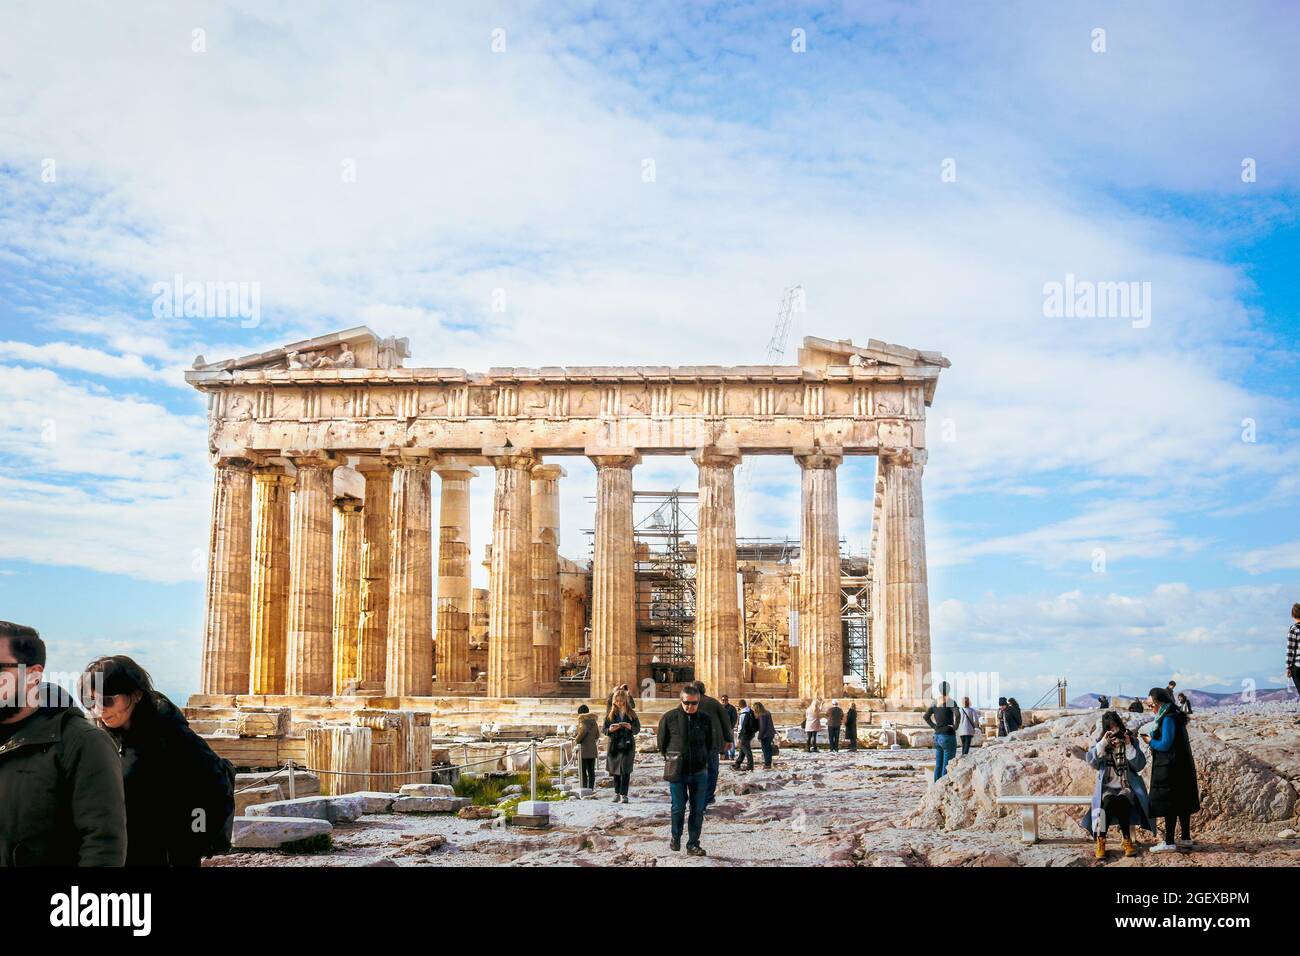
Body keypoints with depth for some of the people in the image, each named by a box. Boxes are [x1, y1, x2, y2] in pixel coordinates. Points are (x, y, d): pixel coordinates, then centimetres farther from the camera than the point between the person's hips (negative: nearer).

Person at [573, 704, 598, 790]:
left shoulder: (583, 721, -9)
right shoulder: (593, 721, 11)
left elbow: (584, 730, -28)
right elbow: (597, 735, 16)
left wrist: (577, 740, -14)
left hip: (583, 749, -7)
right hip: (593, 749, 7)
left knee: (583, 771, -2)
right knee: (591, 771, 10)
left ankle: (584, 789, -5)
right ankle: (591, 788, 11)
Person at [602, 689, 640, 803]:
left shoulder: (631, 713, 3)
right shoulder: (610, 714, 5)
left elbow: (637, 729, 4)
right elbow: (604, 730, 6)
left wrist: (630, 727, -17)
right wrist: (610, 730, -16)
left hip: (627, 746, -1)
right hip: (614, 745, 2)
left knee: (625, 770, -7)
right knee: (616, 770, 7)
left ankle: (624, 794, -4)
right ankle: (617, 793, 18)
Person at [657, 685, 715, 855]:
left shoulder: (706, 719, 0)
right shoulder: (669, 718, -6)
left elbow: (712, 744, 14)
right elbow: (661, 742, 5)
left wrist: (702, 760, 11)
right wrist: (672, 759, 8)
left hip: (699, 772, 2)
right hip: (677, 771, -2)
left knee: (698, 809, 3)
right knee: (678, 807, 5)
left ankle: (693, 844, 11)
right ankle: (675, 838, 26)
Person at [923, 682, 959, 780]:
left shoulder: (935, 703, 7)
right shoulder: (951, 702, -12)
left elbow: (926, 716, 14)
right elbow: (957, 714, -29)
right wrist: (955, 726, -16)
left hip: (937, 736, 7)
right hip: (948, 736, -7)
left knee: (938, 765, 14)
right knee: (947, 766, -3)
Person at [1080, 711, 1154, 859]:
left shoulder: (1131, 740, 6)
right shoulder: (1100, 741, 9)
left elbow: (1140, 765, -3)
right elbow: (1091, 762, -6)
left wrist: (1129, 746, -14)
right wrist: (1103, 743, -16)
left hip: (1127, 786, 0)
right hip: (1107, 786, 0)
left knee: (1121, 801, -34)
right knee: (1109, 801, -34)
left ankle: (1127, 841, -24)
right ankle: (1100, 842, -28)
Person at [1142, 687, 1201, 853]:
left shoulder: (1168, 719, -18)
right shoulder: (1175, 716, 13)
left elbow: (1165, 745, -20)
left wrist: (1150, 741, -5)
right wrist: (1153, 739, 8)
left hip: (1170, 769, -10)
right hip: (1182, 767, 10)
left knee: (1169, 805, -5)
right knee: (1182, 803, 14)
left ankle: (1169, 842, -3)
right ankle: (1186, 839, 21)